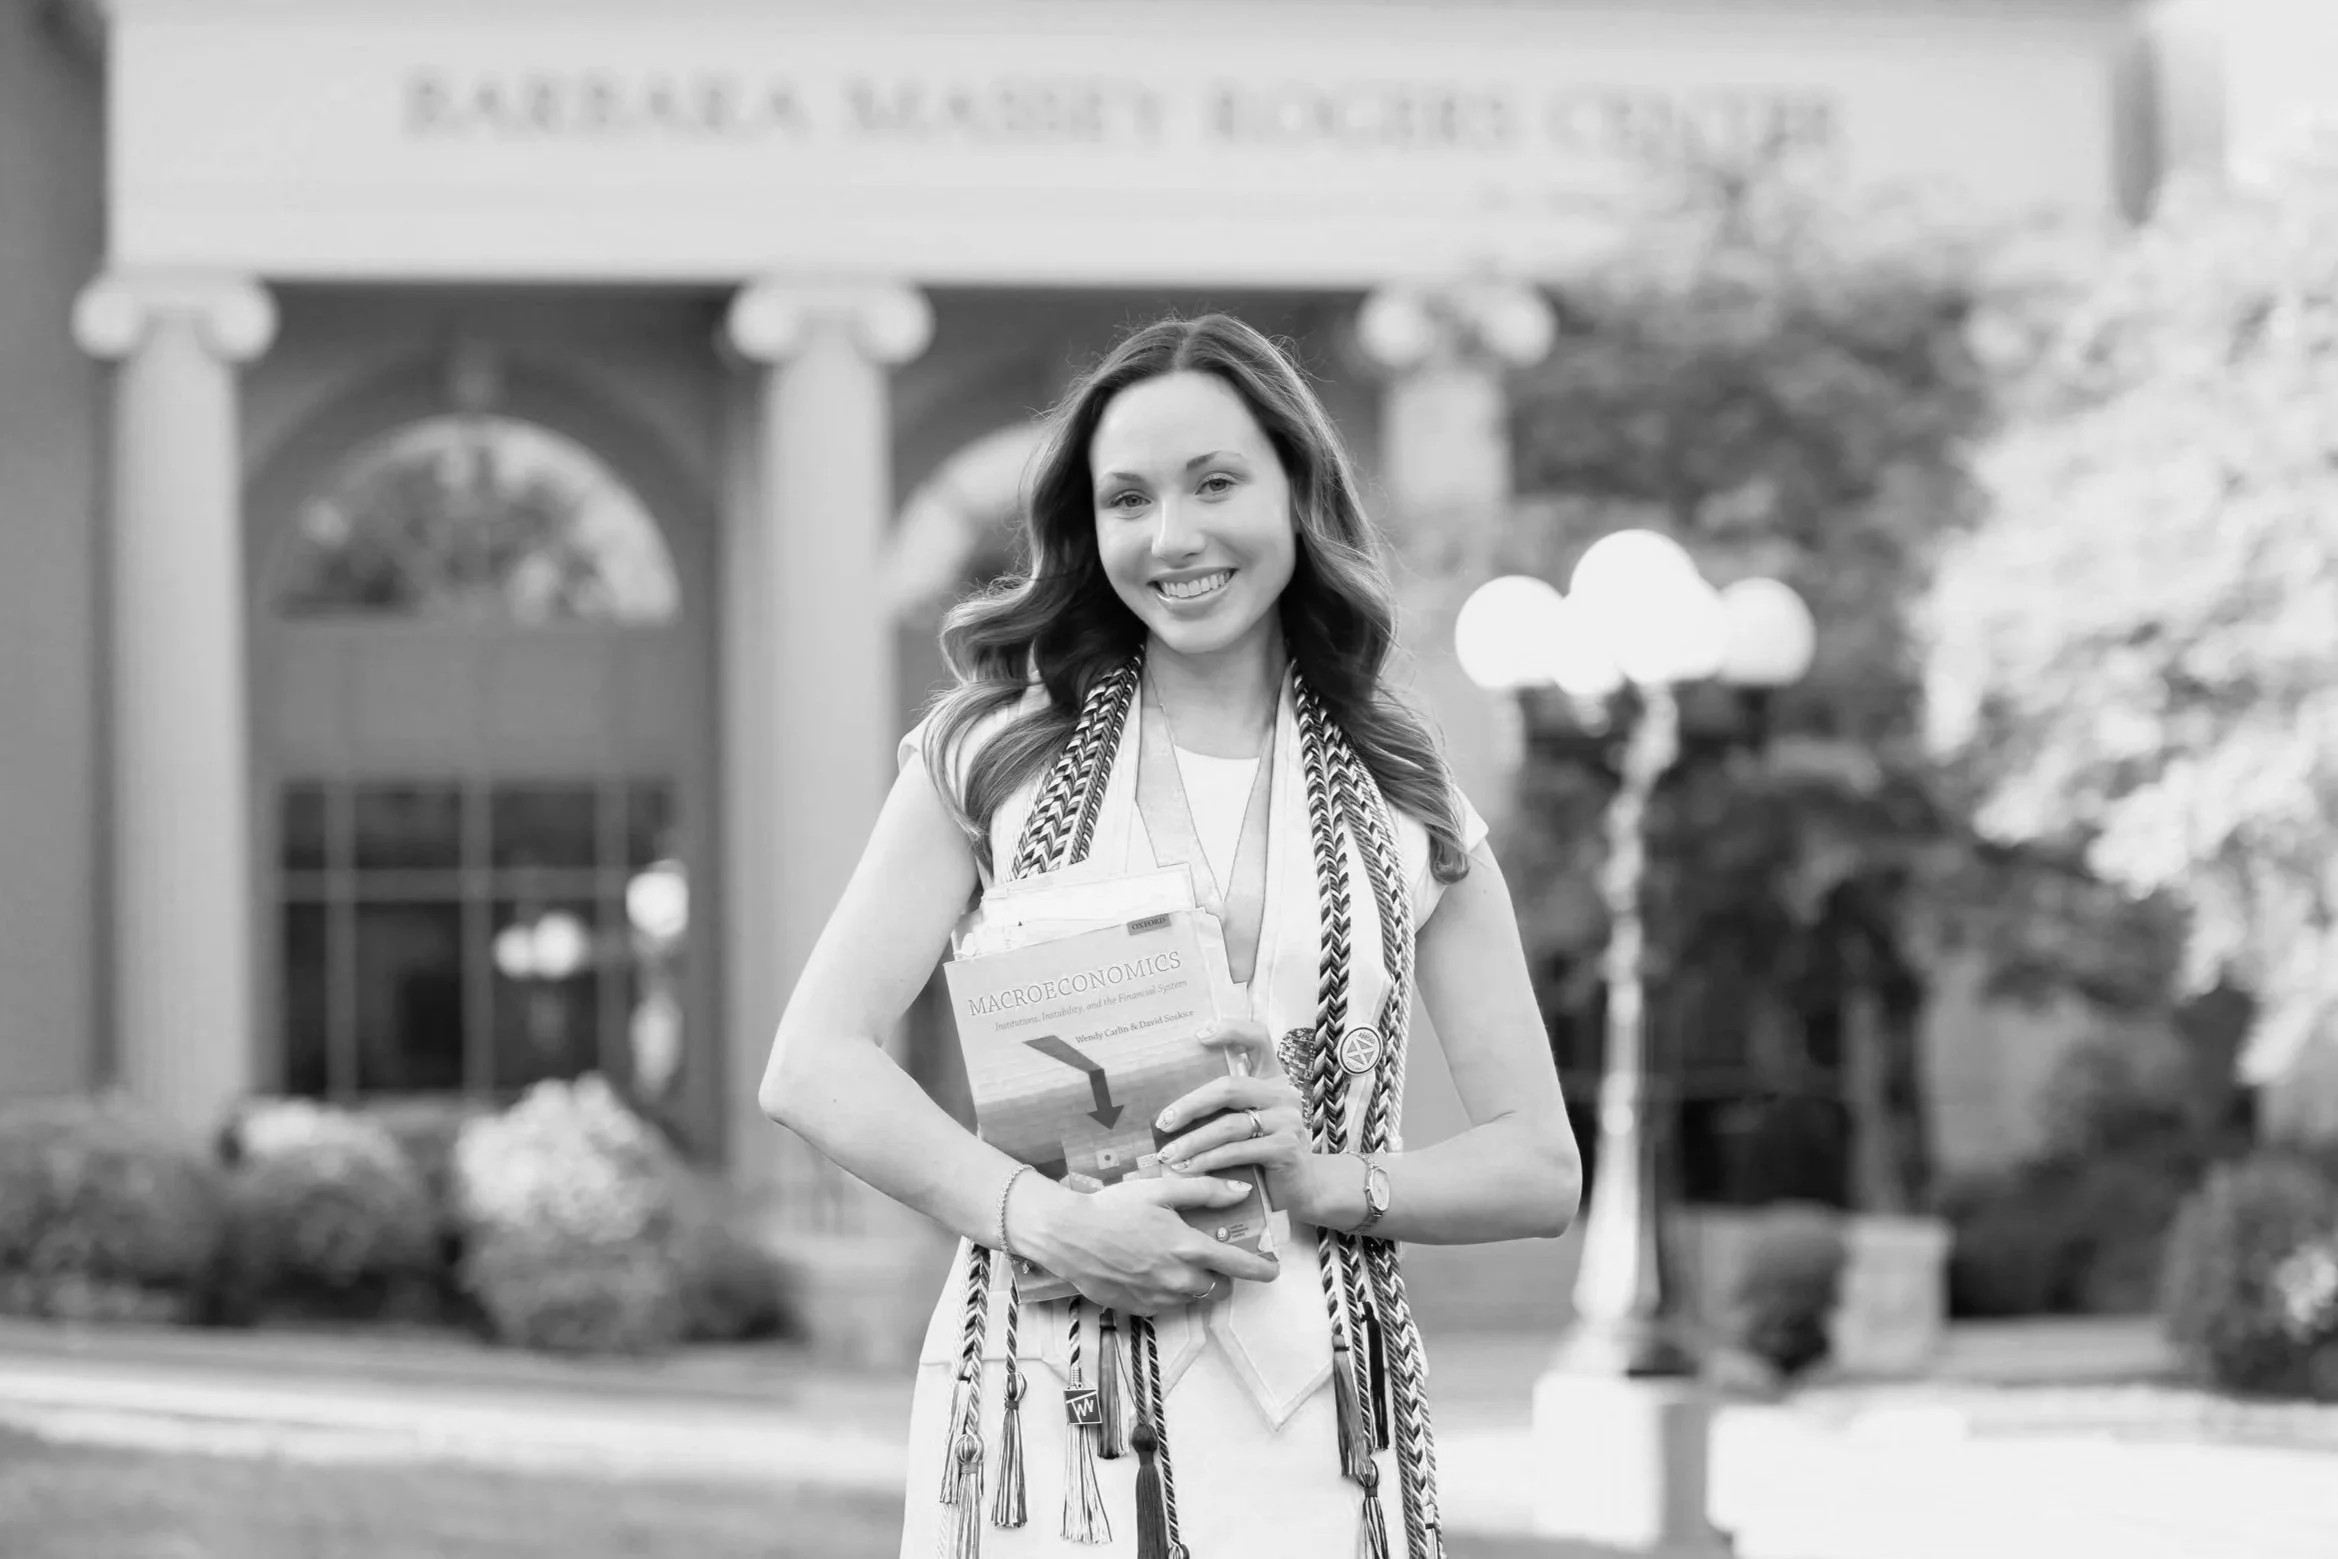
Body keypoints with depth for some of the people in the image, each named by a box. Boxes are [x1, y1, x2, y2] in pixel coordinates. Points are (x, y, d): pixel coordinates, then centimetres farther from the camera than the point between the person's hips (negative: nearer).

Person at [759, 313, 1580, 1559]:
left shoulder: (1403, 806, 10)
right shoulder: (994, 754, 6)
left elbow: (1541, 1169, 10)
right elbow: (814, 1066, 0)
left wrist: (1328, 1178, -8)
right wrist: (1050, 1221, -13)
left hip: (1308, 1422, 1)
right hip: (1042, 1404, -1)